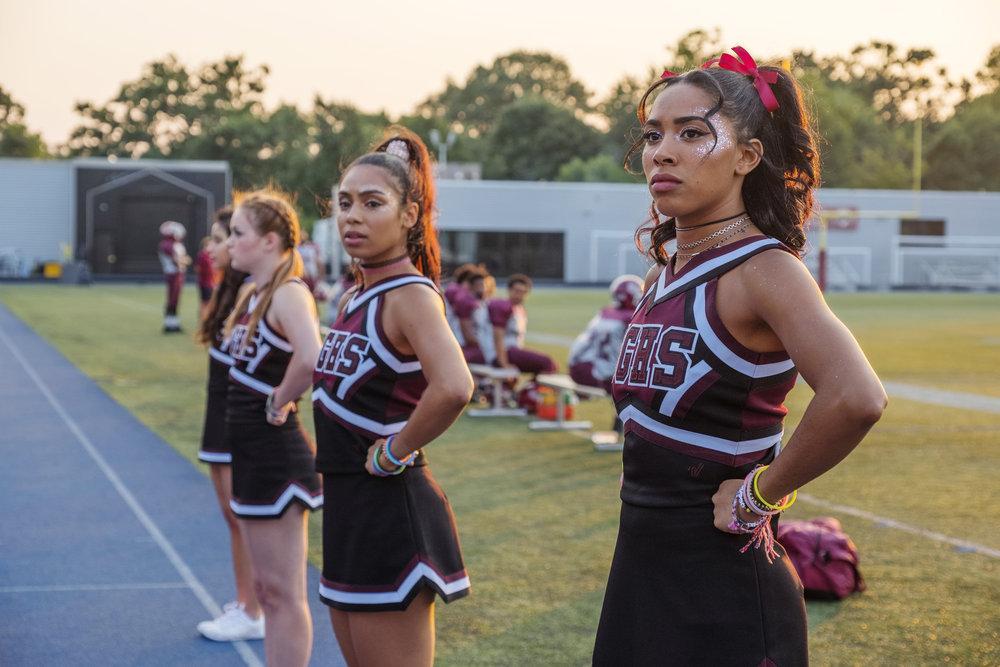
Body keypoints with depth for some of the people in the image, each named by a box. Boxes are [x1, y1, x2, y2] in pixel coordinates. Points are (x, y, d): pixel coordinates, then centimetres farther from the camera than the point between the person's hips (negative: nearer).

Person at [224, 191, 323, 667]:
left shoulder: (289, 294, -17)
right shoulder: (251, 292, 11)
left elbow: (310, 358, -36)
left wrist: (279, 401, -21)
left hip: (277, 460, -10)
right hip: (250, 454, 10)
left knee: (282, 593, 0)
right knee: (266, 589, 17)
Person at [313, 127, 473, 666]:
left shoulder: (410, 295, -15)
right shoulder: (353, 300, 10)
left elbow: (453, 388, -33)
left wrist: (393, 454, -21)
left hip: (390, 514, -9)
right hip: (347, 508, 9)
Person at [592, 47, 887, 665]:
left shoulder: (762, 268, -16)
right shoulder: (663, 275, 7)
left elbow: (856, 398, -33)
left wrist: (762, 494, -21)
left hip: (722, 594, -8)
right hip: (640, 575, 8)